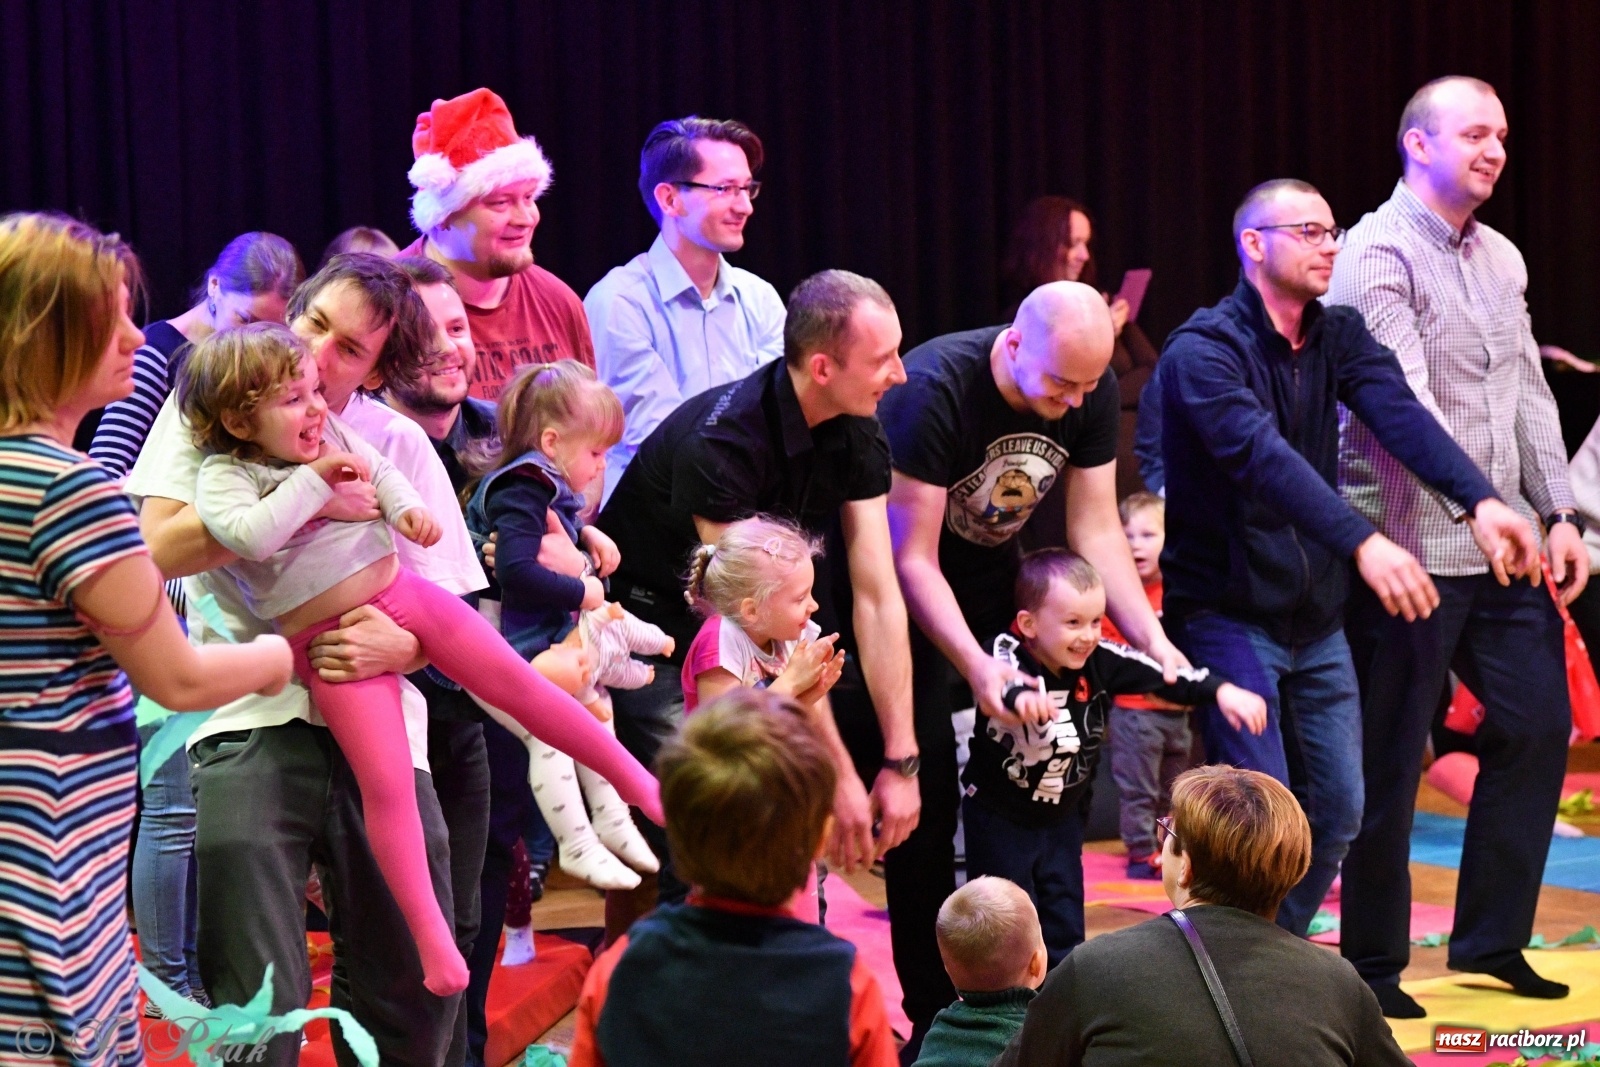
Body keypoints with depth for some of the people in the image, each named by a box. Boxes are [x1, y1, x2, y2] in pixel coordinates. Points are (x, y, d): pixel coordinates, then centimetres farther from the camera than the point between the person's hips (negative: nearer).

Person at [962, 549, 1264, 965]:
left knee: (1065, 928, 9)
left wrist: (1221, 691, -22)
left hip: (1060, 816, 5)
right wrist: (1019, 696, -72)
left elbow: (1162, 675, -8)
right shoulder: (1009, 652, -26)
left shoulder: (1100, 662, -12)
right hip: (998, 816, -5)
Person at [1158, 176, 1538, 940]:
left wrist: (1478, 500, -30)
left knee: (1336, 811, 8)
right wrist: (1363, 543, -44)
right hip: (1228, 613, -7)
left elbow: (1401, 414, -13)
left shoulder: (1338, 336, 5)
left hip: (1316, 616, 7)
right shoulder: (1202, 351, -15)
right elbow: (1264, 456, -31)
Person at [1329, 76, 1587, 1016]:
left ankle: (1490, 940, 20)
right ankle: (1374, 967, 10)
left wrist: (1560, 513, 8)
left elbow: (1529, 392, 17)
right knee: (1391, 762, 0)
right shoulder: (1378, 256, -10)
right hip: (1412, 548, -8)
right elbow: (1405, 397, -21)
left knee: (1538, 723, 7)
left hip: (1501, 548, 8)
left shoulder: (1500, 258, 15)